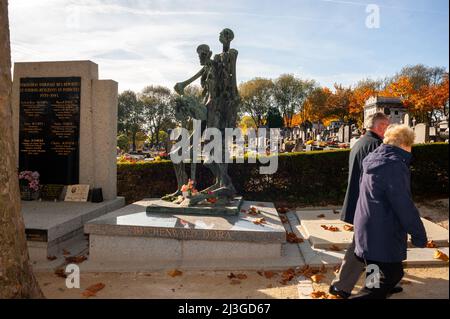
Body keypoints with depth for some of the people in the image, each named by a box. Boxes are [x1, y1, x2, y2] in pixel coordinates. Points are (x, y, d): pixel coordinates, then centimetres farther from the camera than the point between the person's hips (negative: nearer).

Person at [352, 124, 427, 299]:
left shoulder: (375, 160, 10)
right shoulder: (394, 165, -20)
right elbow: (404, 205, -21)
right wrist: (419, 234, -11)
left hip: (368, 230, 10)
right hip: (382, 236, -10)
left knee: (393, 273, 23)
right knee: (385, 280, 0)